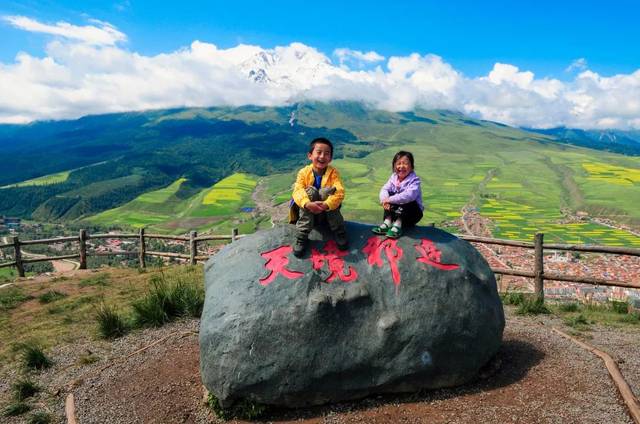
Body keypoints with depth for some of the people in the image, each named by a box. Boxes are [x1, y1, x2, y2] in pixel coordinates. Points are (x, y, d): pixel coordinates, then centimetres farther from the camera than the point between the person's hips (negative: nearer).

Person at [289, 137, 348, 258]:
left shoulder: (333, 172, -8)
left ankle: (339, 232, -19)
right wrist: (308, 204, -44)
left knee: (328, 191, -28)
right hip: (308, 212, 0)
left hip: (328, 212, 0)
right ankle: (301, 237, -28)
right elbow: (297, 191, -22)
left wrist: (326, 205, -41)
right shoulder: (304, 172, -8)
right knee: (310, 191, -29)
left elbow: (339, 192, -22)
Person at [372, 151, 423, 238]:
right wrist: (385, 199, -33)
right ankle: (387, 222, -22)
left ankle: (397, 224, -30)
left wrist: (390, 199, -39)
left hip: (413, 212, -4)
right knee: (390, 195, -16)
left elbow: (409, 195, -37)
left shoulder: (414, 180, -19)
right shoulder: (394, 177, -1)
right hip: (397, 209, 5)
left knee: (409, 202, -33)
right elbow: (384, 189, -10)